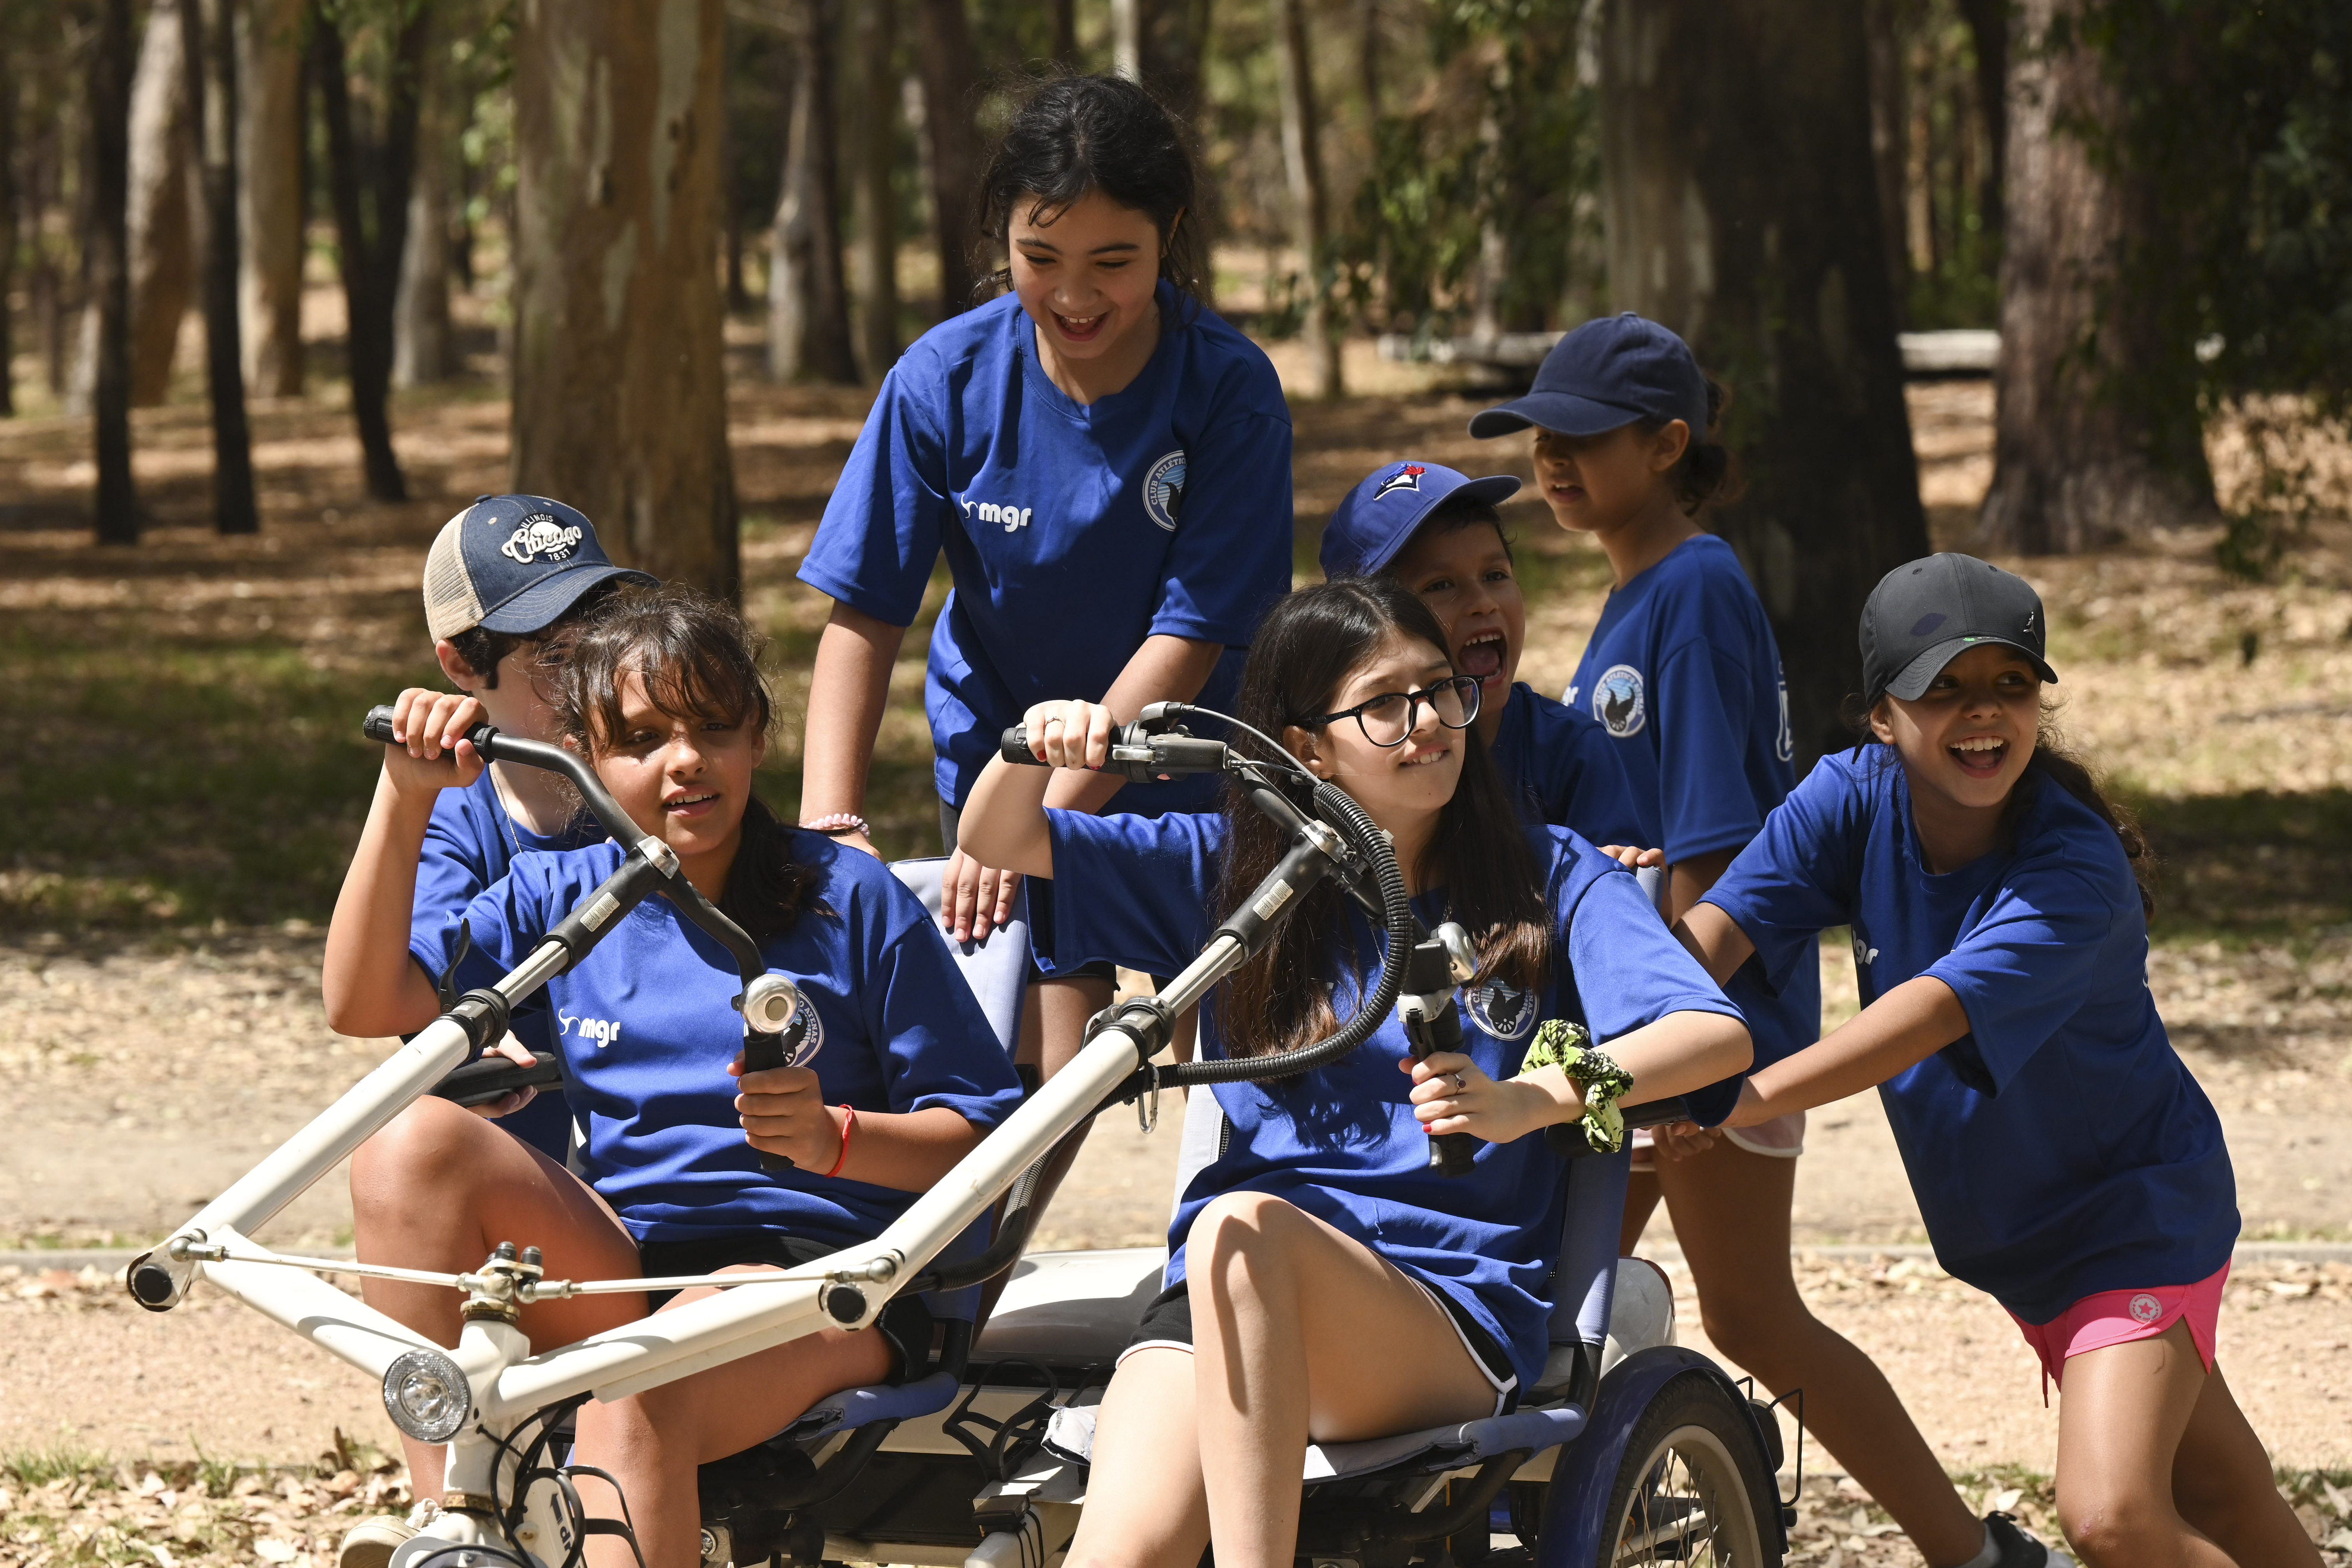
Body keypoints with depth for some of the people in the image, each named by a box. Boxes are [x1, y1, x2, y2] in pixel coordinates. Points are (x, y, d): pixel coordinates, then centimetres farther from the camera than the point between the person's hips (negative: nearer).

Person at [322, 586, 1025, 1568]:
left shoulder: (848, 898, 3)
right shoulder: (561, 895, 13)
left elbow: (980, 1138, 0)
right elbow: (364, 1002, 2)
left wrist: (834, 1139, -20)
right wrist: (404, 800, -6)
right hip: (622, 1266, 5)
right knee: (413, 1138, -21)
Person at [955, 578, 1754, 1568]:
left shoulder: (1546, 879, 9)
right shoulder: (1232, 871, 16)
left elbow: (1718, 1035, -7)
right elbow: (1000, 844, 14)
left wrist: (1536, 1096, -27)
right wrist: (1033, 743, -11)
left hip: (1453, 1318, -2)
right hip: (1225, 1304, 2)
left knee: (1245, 1227, -36)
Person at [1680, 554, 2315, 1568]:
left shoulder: (2075, 871, -27)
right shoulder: (1853, 800, -9)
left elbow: (1935, 1013, -40)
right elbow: (1718, 933, -21)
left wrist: (1744, 1100, -52)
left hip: (2134, 1211, -6)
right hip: (2011, 1232, 6)